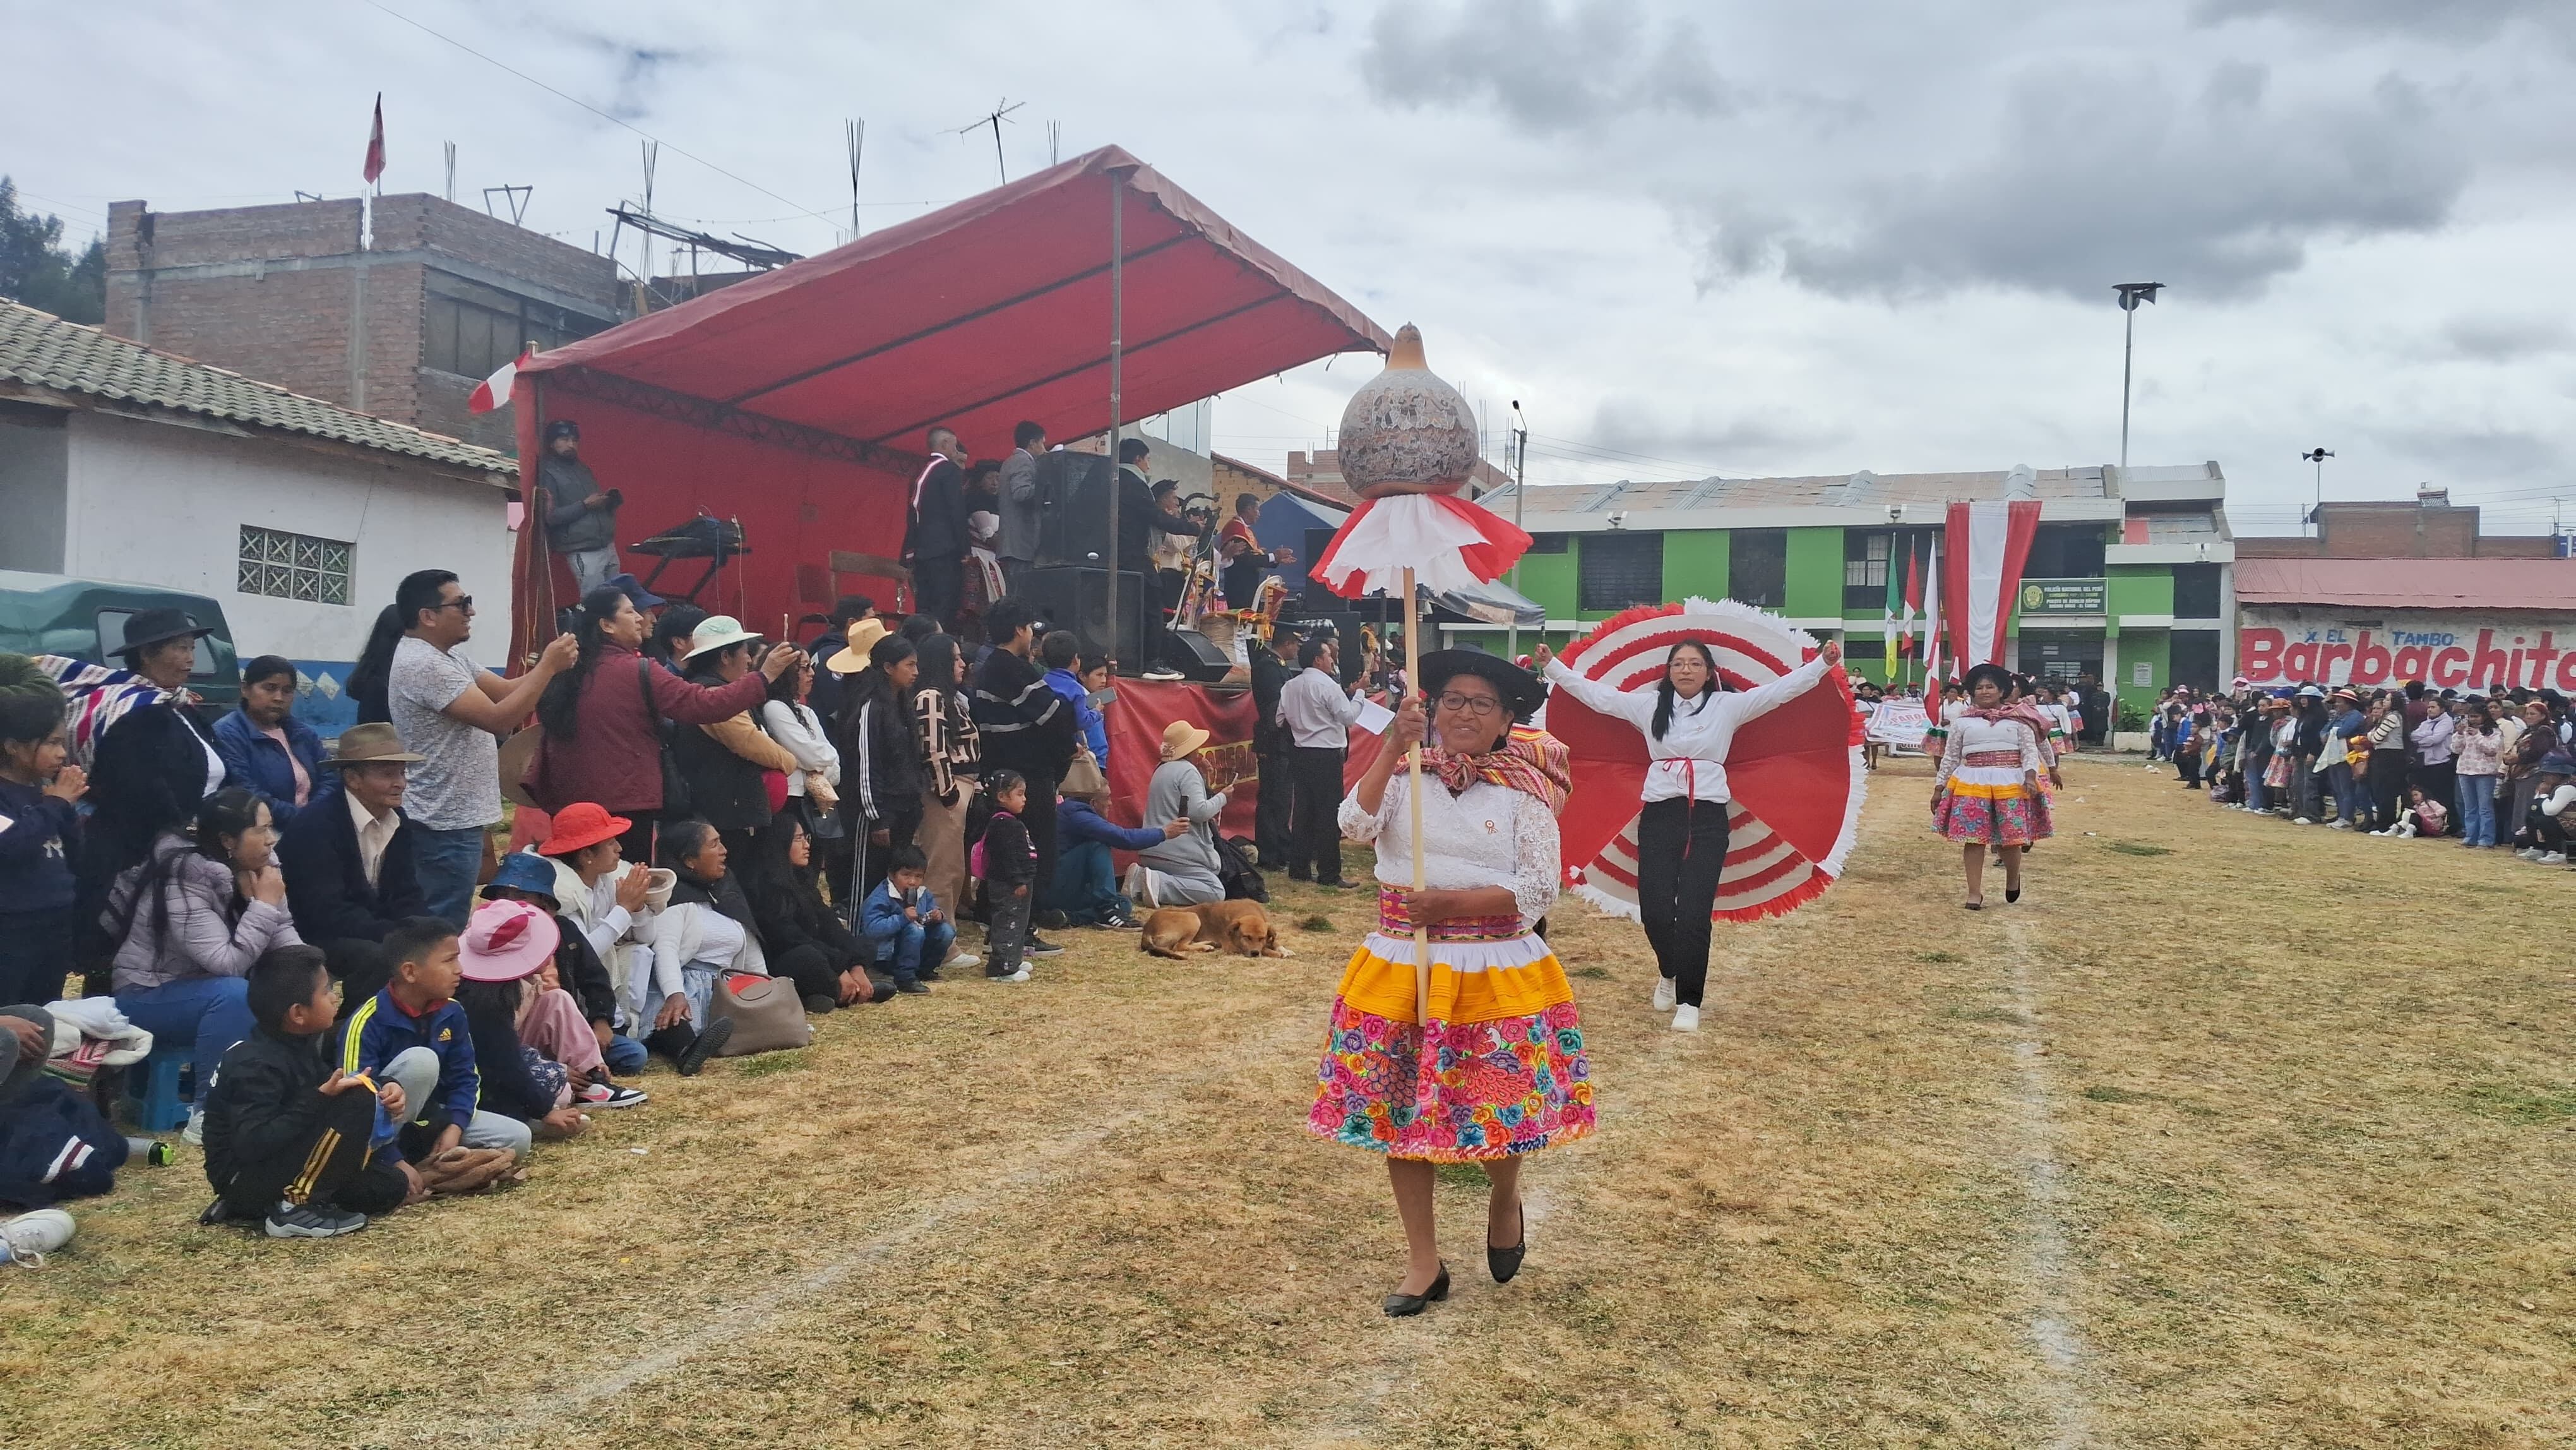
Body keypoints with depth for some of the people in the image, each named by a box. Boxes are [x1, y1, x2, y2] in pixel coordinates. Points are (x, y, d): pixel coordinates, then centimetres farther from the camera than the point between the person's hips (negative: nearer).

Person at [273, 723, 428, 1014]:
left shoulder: (400, 823, 3)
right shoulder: (315, 825, -21)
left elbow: (407, 898, 3)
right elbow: (325, 913, -26)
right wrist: (400, 935, -33)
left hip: (375, 932, 7)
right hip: (313, 938, -7)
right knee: (381, 959, -32)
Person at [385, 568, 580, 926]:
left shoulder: (446, 656, 12)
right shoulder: (423, 665, -20)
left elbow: (504, 690, 12)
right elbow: (498, 719, -25)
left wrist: (550, 666, -4)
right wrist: (548, 667, -20)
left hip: (455, 818, 10)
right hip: (446, 825, -10)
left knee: (446, 927, 17)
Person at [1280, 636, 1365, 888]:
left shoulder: (1289, 687, 8)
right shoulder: (1328, 685, -13)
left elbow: (1281, 720, 11)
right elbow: (1348, 716, -12)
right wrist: (1359, 694, 0)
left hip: (1301, 752, 7)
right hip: (1327, 754, -7)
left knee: (1303, 810, 13)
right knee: (1330, 813, -3)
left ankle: (1299, 869, 17)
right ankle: (1329, 874, -2)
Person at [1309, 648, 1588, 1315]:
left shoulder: (1522, 791, -3)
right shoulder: (1404, 775, 2)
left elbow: (1540, 889, -10)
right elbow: (1356, 825, -16)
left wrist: (1451, 902, -18)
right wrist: (1394, 747, -24)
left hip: (1496, 972, -2)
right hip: (1401, 968, 2)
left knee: (1497, 1110, 1)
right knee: (1397, 1111, 6)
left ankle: (1504, 1199, 38)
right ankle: (1423, 1264, 21)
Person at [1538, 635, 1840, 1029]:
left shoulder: (1728, 705, 5)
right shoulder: (1648, 705, 10)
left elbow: (1780, 690, -1)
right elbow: (1596, 693, 11)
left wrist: (1823, 664, -11)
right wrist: (1553, 667, 7)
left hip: (1707, 819, -1)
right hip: (1659, 816, 2)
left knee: (1695, 912, -7)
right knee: (1655, 908, -3)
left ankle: (1689, 1001, 5)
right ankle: (1669, 973, 29)